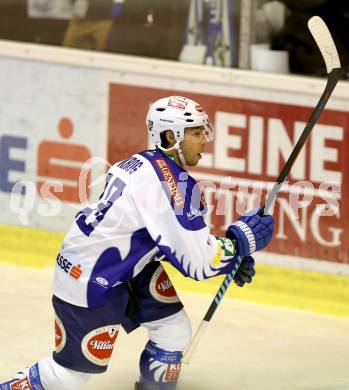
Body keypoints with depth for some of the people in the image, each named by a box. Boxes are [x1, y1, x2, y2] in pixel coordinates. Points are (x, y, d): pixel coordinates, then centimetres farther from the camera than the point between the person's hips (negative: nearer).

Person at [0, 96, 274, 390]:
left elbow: (175, 238, 15)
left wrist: (230, 256, 7)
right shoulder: (171, 184, -27)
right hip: (91, 282, -9)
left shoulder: (146, 164, 3)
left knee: (174, 331, 6)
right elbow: (197, 263, -26)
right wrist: (244, 237, -13)